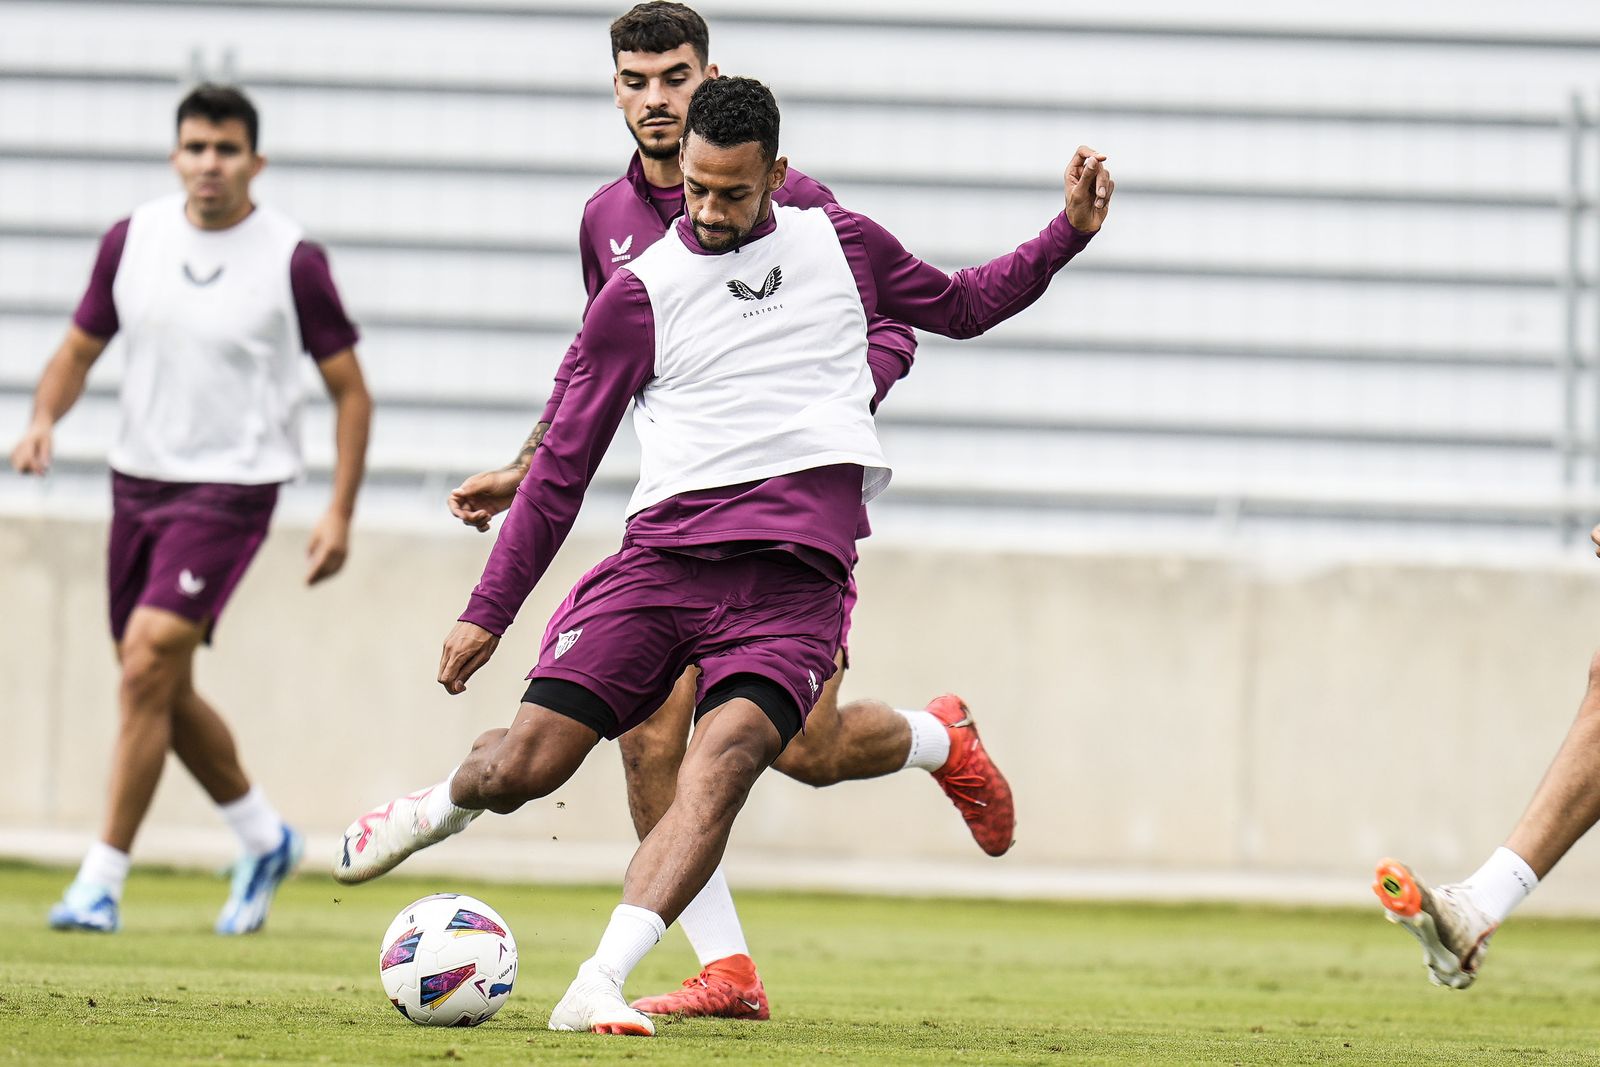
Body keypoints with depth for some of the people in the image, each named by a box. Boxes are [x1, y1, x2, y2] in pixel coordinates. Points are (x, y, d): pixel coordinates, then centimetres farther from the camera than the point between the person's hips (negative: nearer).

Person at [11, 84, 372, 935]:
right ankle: (265, 840, 35)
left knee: (148, 664, -18)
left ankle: (102, 882, -14)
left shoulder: (292, 260, -8)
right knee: (164, 694, 12)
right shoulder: (131, 241, 3)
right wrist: (43, 419, -8)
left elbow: (350, 391, -1)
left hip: (231, 489, -6)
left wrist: (339, 514, -8)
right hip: (138, 481, 6)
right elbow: (79, 351, 13)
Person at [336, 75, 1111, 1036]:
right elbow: (562, 466, 11)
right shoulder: (640, 294, 7)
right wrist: (487, 612, 11)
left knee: (727, 755, -26)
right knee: (525, 765, -8)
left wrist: (1070, 232, 20)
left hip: (795, 583, 0)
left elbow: (959, 305, 32)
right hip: (665, 553, 0)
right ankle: (443, 805, 30)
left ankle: (600, 986, -33)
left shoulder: (842, 245, 14)